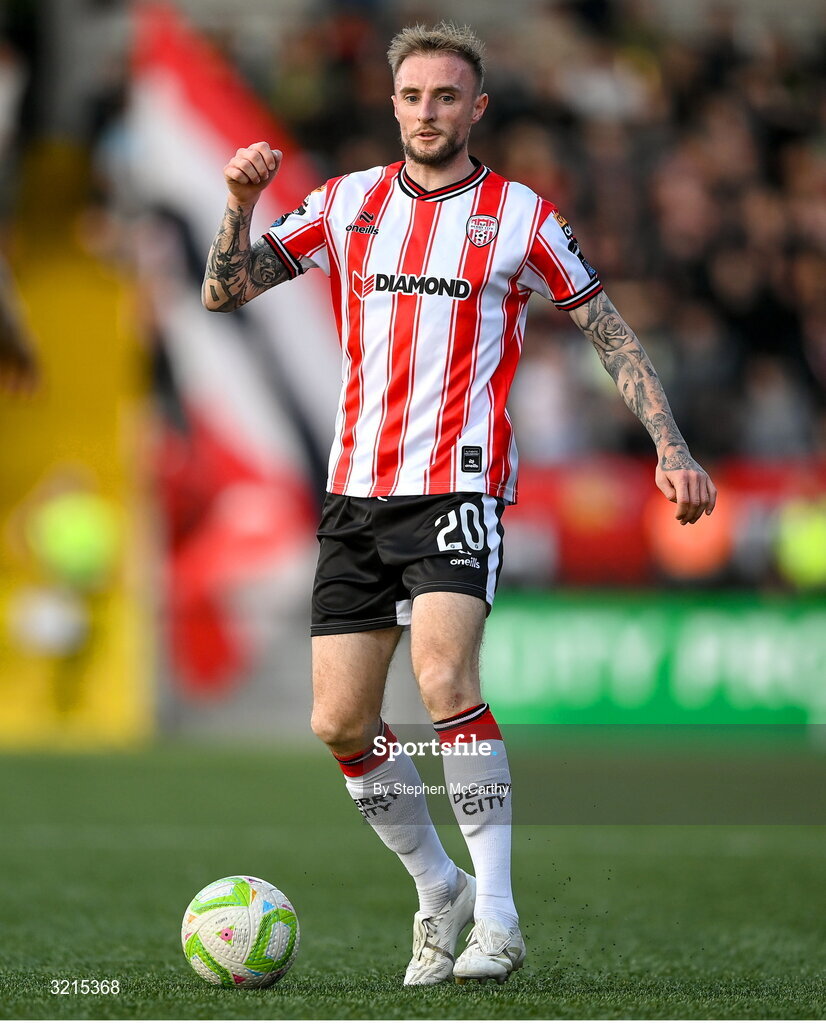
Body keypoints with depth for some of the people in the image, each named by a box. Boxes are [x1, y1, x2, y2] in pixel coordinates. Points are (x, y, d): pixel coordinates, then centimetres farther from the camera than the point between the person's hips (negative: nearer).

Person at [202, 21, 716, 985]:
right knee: (339, 724, 1)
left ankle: (497, 913, -18)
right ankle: (437, 888, 22)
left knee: (443, 677, -26)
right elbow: (224, 291, 9)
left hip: (460, 484, -4)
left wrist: (670, 446, 0)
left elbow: (610, 333, 8)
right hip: (355, 491, 4)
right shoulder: (345, 203, 11)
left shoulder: (520, 215, 3)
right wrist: (240, 202, -10)